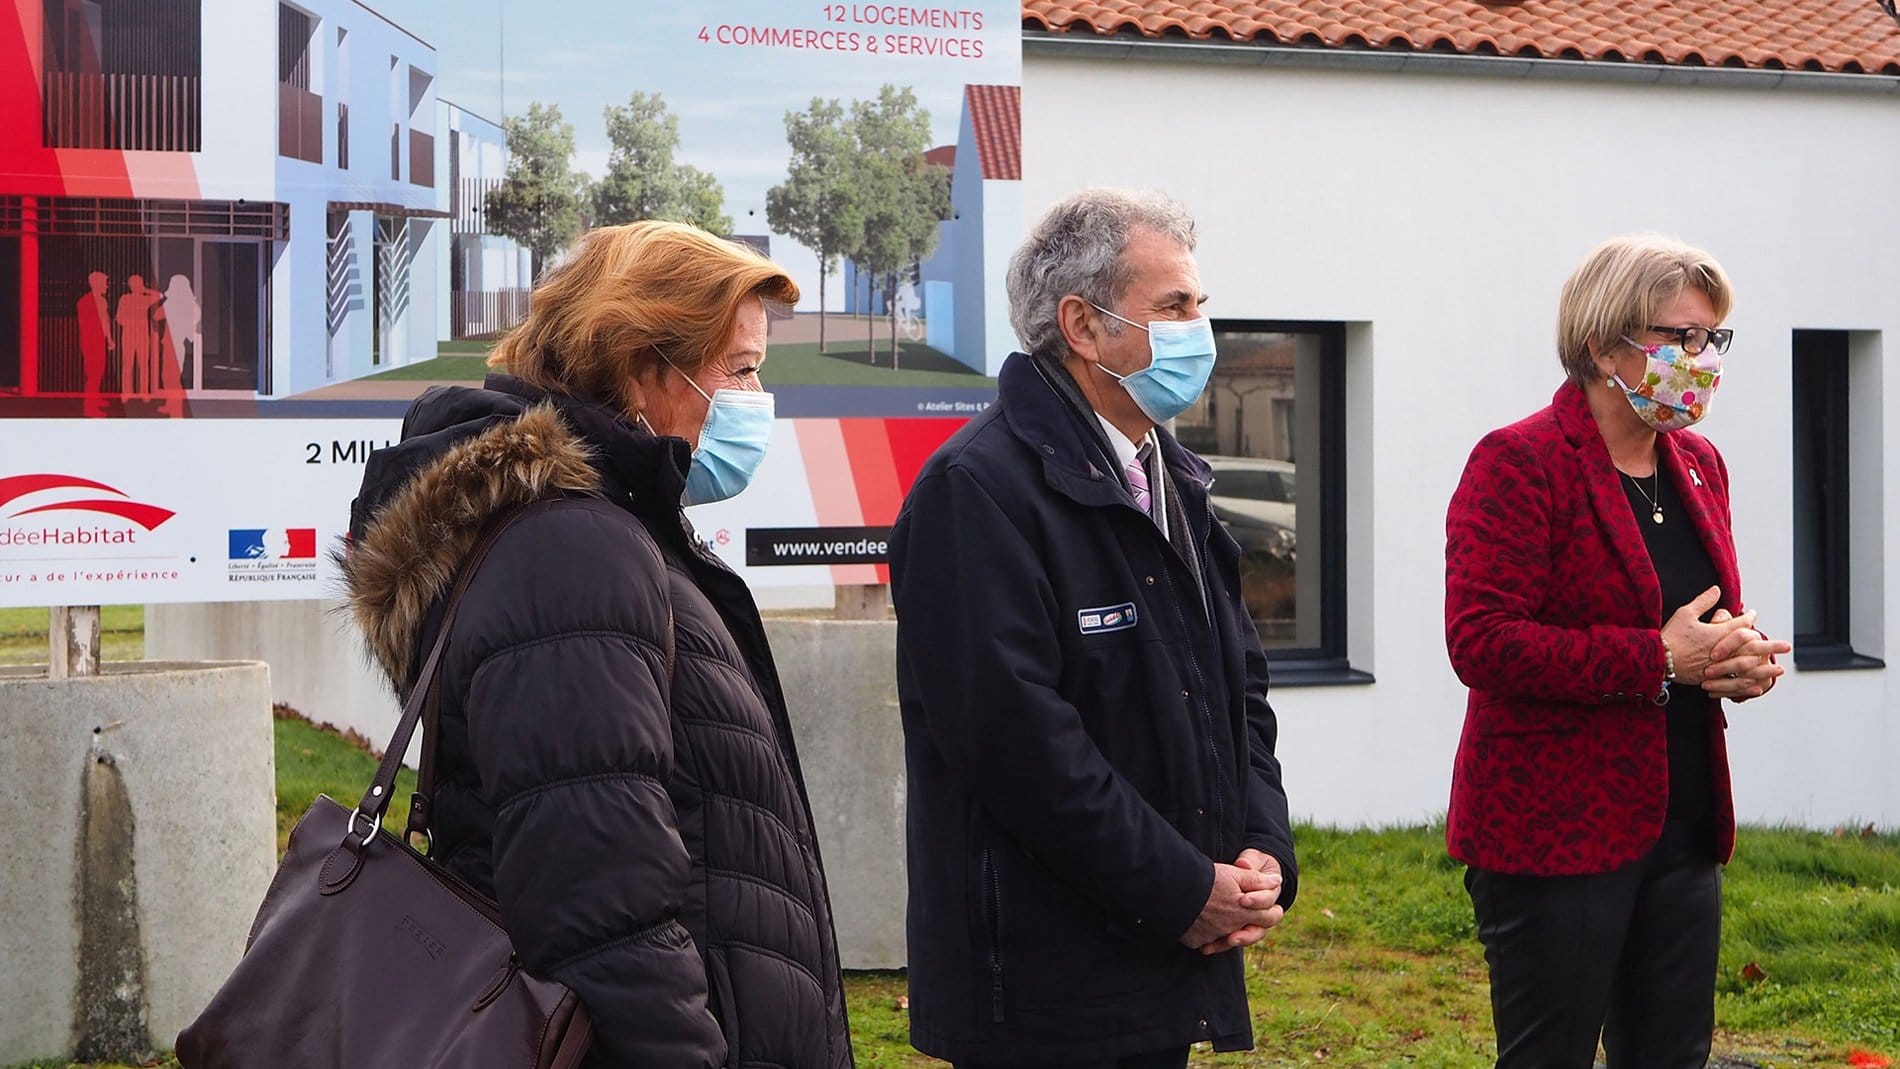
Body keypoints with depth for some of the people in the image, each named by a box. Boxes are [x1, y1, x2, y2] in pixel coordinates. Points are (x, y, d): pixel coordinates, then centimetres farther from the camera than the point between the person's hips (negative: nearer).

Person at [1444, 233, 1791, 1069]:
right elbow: (1481, 641, -20)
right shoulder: (1519, 463, -11)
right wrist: (1660, 661, -21)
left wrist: (1739, 659, 1)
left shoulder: (1698, 465, 13)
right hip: (1555, 832, -7)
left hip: (1682, 831, 8)